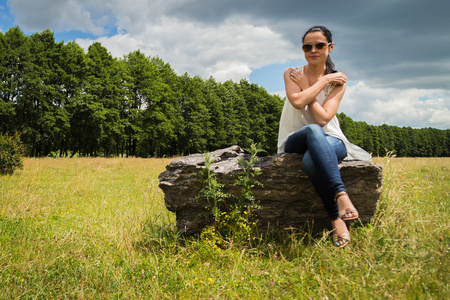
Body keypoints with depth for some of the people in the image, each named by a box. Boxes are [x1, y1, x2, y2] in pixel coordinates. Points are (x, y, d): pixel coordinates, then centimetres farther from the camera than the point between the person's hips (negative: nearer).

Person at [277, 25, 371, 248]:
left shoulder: (337, 81, 3)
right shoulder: (292, 74, 7)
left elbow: (323, 118, -13)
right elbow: (297, 102, -16)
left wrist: (305, 87, -7)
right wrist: (323, 80, -9)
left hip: (329, 140, 0)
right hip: (296, 141, 1)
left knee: (311, 161, -40)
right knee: (313, 130, -39)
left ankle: (336, 218, -31)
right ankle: (340, 194, -42)